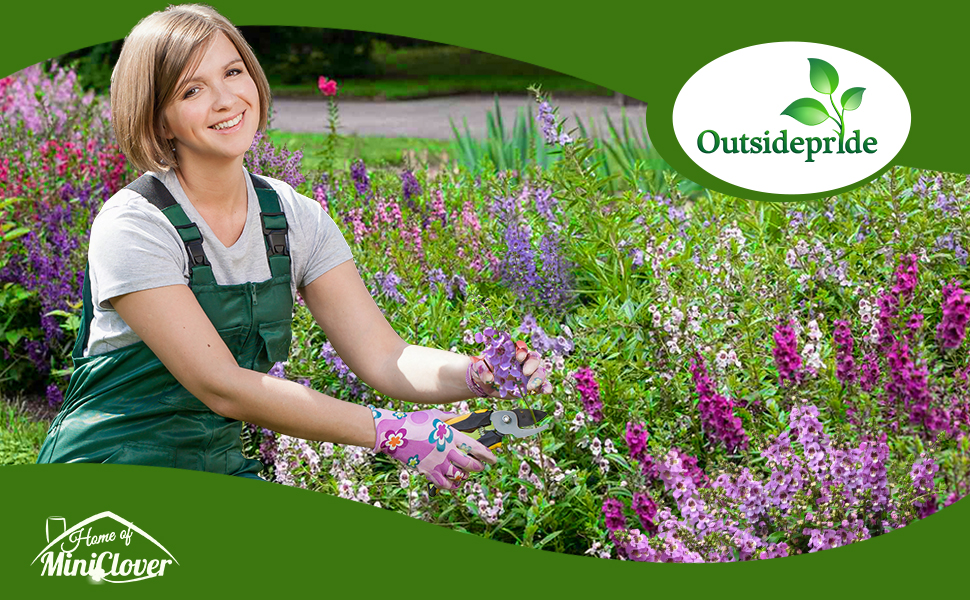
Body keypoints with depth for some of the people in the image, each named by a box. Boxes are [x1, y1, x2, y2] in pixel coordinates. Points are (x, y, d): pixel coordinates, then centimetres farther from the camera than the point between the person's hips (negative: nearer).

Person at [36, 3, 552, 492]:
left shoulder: (296, 220, 0)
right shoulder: (132, 227, -18)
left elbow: (383, 358, -5)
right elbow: (222, 387, -23)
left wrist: (482, 374, -26)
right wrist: (392, 432, -26)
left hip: (221, 474, 5)